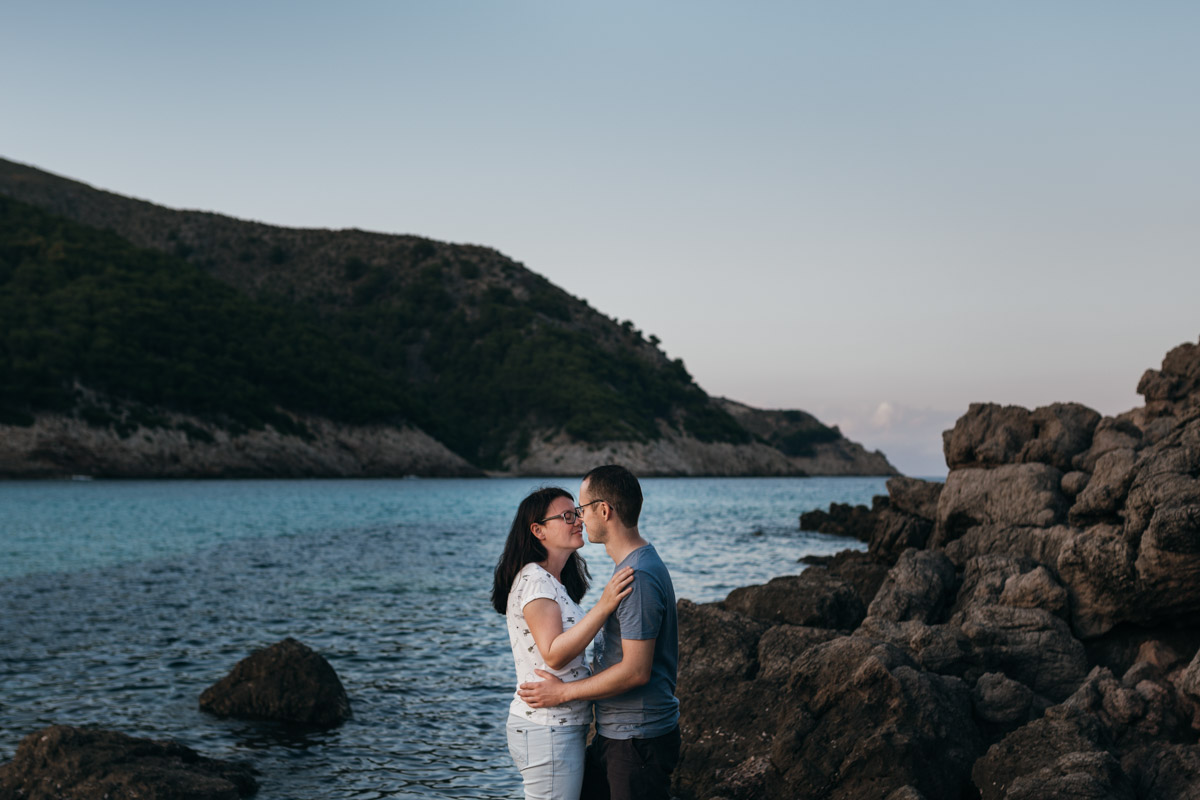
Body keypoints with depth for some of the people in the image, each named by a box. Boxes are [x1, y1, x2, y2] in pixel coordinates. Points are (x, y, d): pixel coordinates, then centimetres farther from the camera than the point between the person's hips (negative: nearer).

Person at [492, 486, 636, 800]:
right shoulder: (535, 581, -15)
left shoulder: (553, 581, 16)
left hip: (566, 726, 10)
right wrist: (603, 607, -30)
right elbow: (554, 654, -25)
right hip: (547, 730, -10)